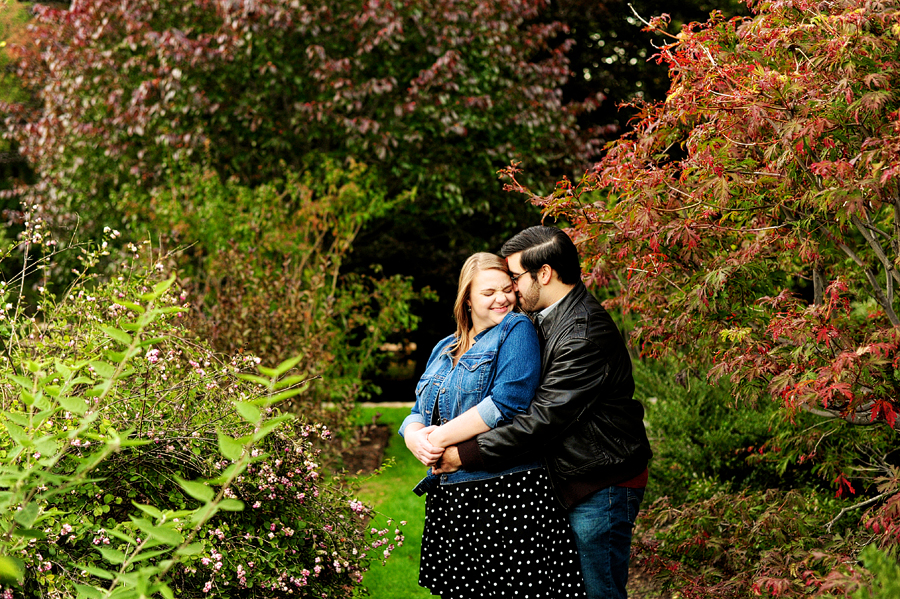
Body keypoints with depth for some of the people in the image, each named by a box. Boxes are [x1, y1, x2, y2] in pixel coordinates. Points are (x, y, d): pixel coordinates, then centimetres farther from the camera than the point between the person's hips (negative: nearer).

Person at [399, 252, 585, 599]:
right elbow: (417, 414, 18)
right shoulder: (444, 349, 20)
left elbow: (508, 402, -17)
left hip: (507, 493, -7)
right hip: (449, 500, 7)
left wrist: (442, 437, -14)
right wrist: (416, 439, -7)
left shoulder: (517, 330, -3)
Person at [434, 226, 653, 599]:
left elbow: (544, 418, -25)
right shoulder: (551, 319, 11)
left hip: (602, 487, -10)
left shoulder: (585, 334, -23)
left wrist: (467, 455, -20)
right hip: (575, 483, 10)